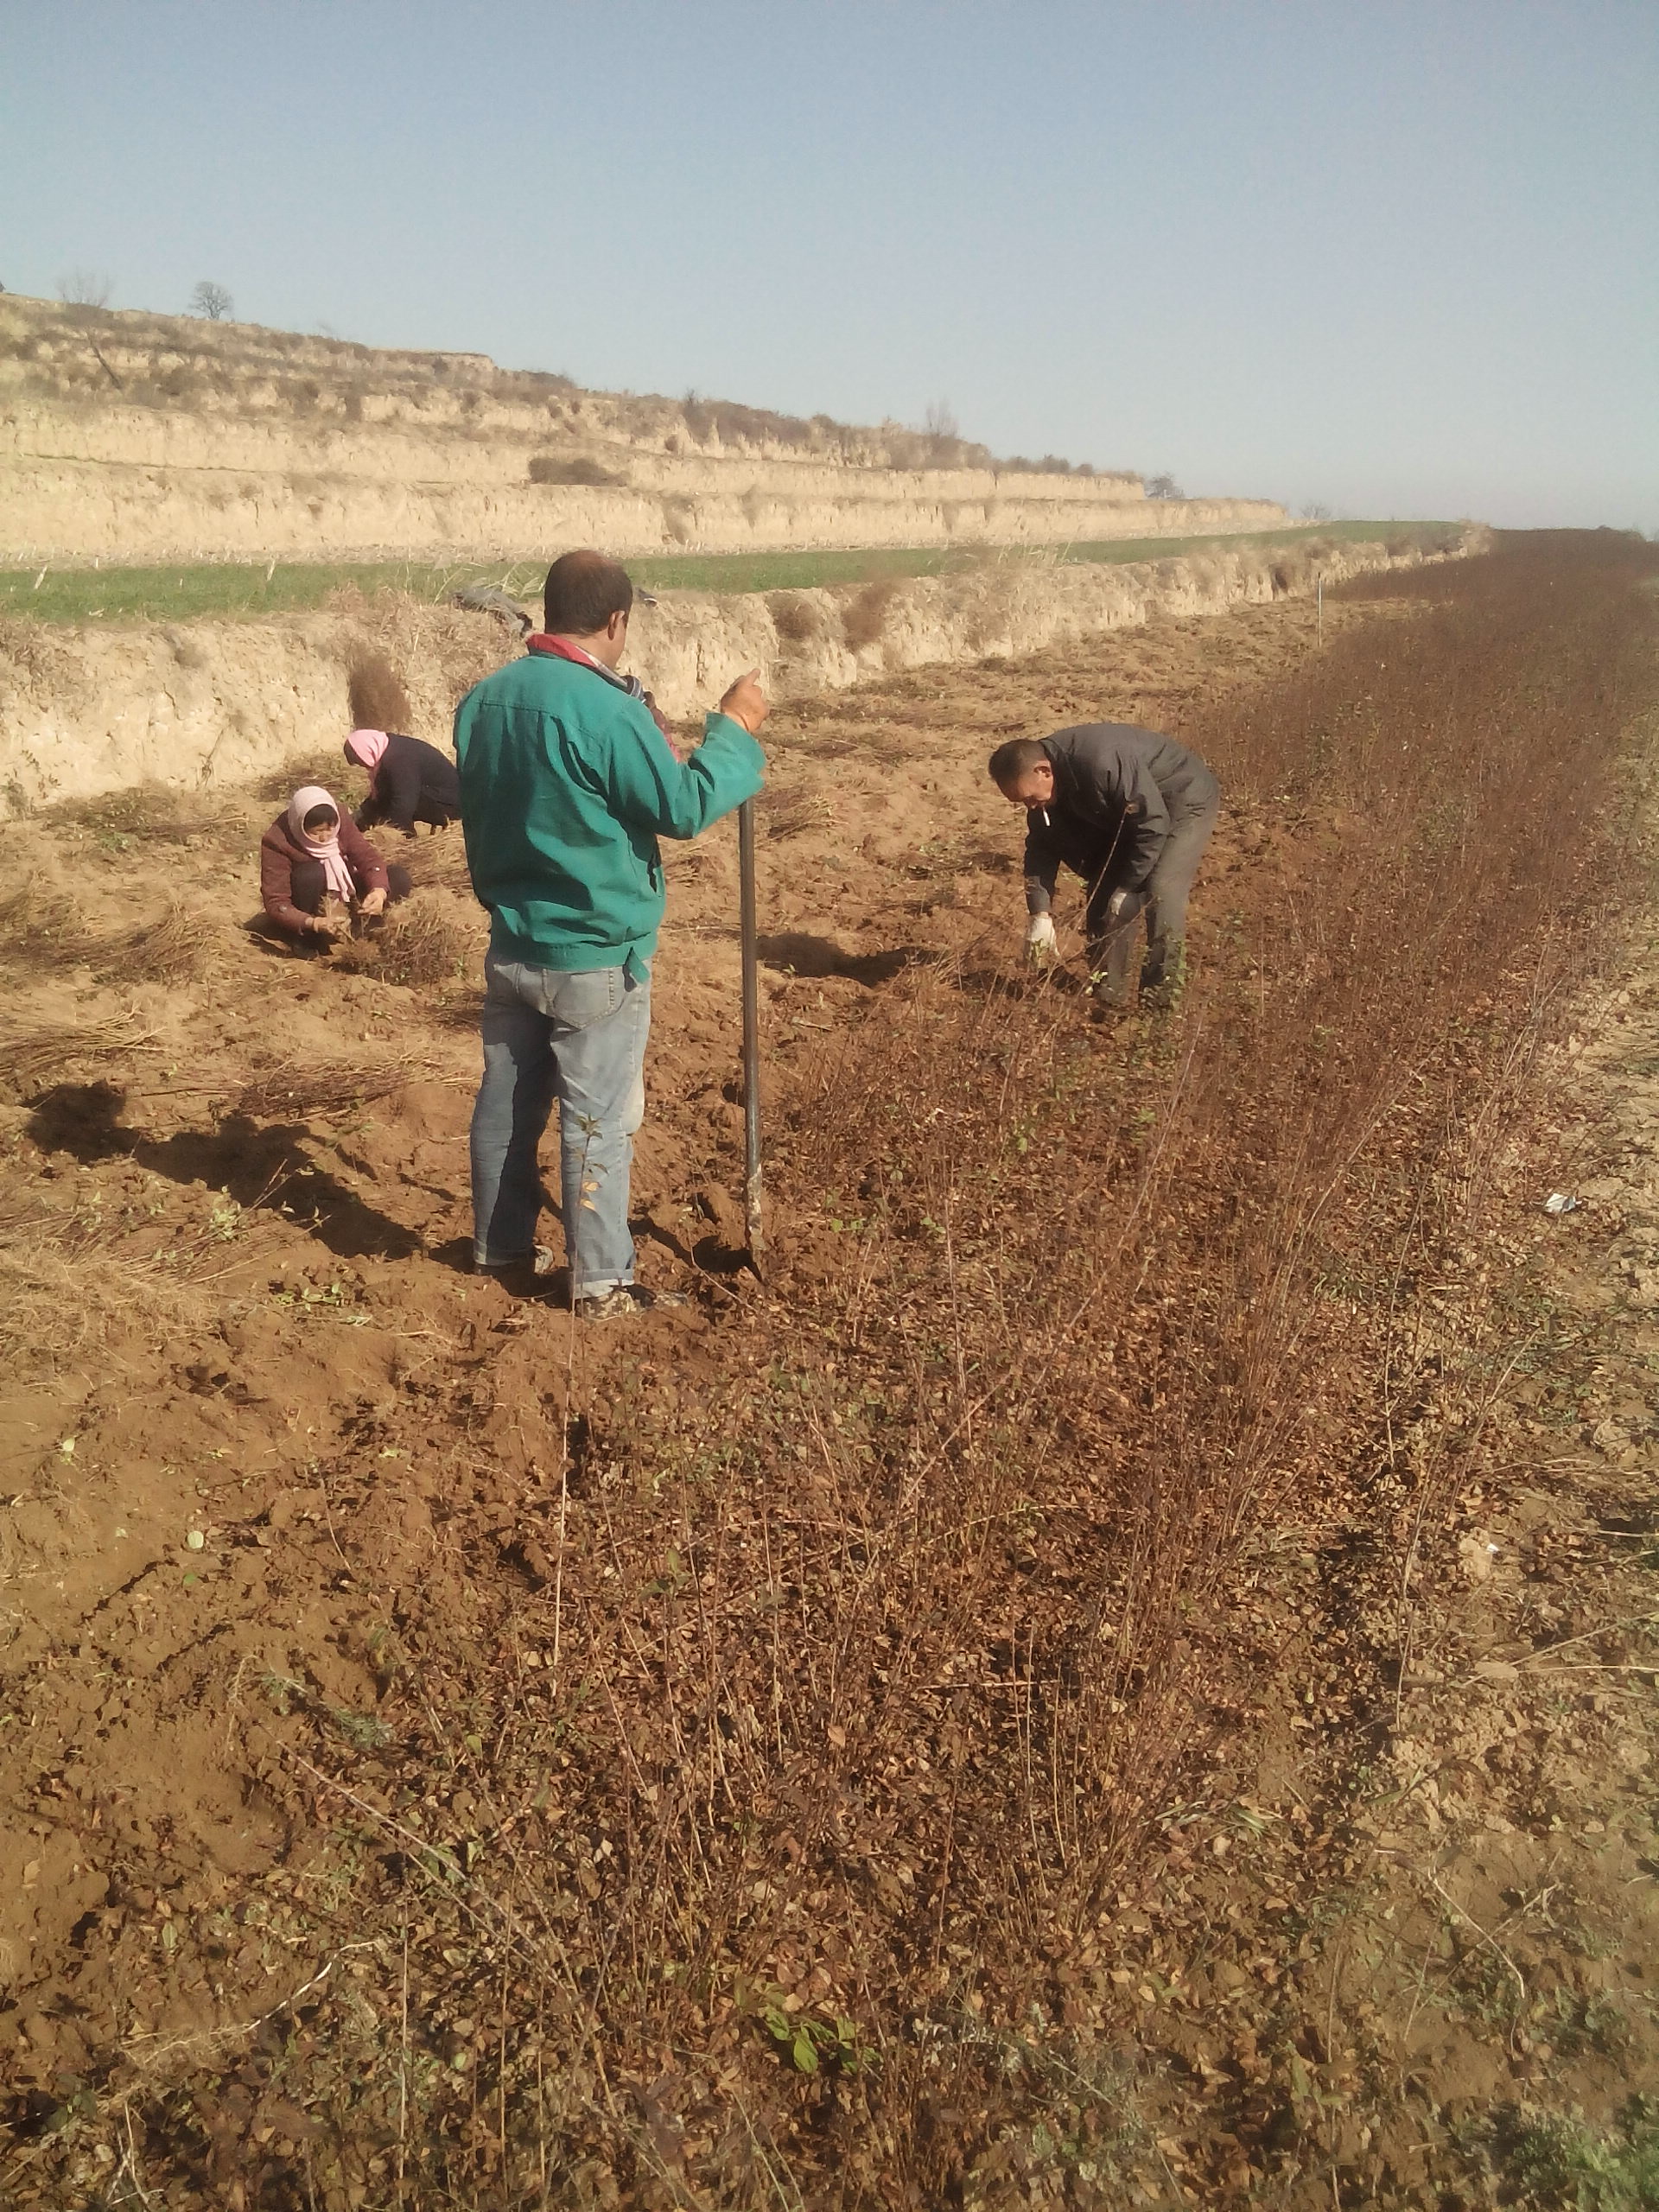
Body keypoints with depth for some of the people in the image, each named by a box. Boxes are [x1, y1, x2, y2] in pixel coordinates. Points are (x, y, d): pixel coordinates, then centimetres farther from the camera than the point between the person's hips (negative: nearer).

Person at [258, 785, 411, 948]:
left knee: (399, 877, -14)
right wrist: (315, 924, -47)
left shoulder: (340, 822, -15)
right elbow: (276, 904, -29)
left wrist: (379, 890, -40)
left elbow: (368, 857, -18)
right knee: (312, 874, -35)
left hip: (341, 898, 4)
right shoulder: (277, 842, -26)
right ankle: (309, 942, -18)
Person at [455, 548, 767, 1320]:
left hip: (512, 946, 7)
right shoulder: (606, 709, -21)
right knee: (597, 1123, 3)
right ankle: (601, 1285, 12)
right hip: (596, 960, -7)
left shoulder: (484, 698, 2)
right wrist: (735, 729, -6)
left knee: (506, 1104, 17)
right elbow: (683, 807, -17)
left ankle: (501, 1252, 32)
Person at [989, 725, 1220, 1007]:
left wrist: (1127, 887, -25)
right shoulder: (1042, 786, -13)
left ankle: (1161, 996, -14)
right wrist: (1040, 913, -15)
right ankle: (1106, 992, 8)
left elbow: (1152, 826, -33)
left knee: (1160, 891, -23)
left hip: (1186, 801, -8)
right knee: (1103, 891, 0)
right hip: (1129, 816, 8)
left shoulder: (1101, 762, -39)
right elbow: (1041, 847, -5)